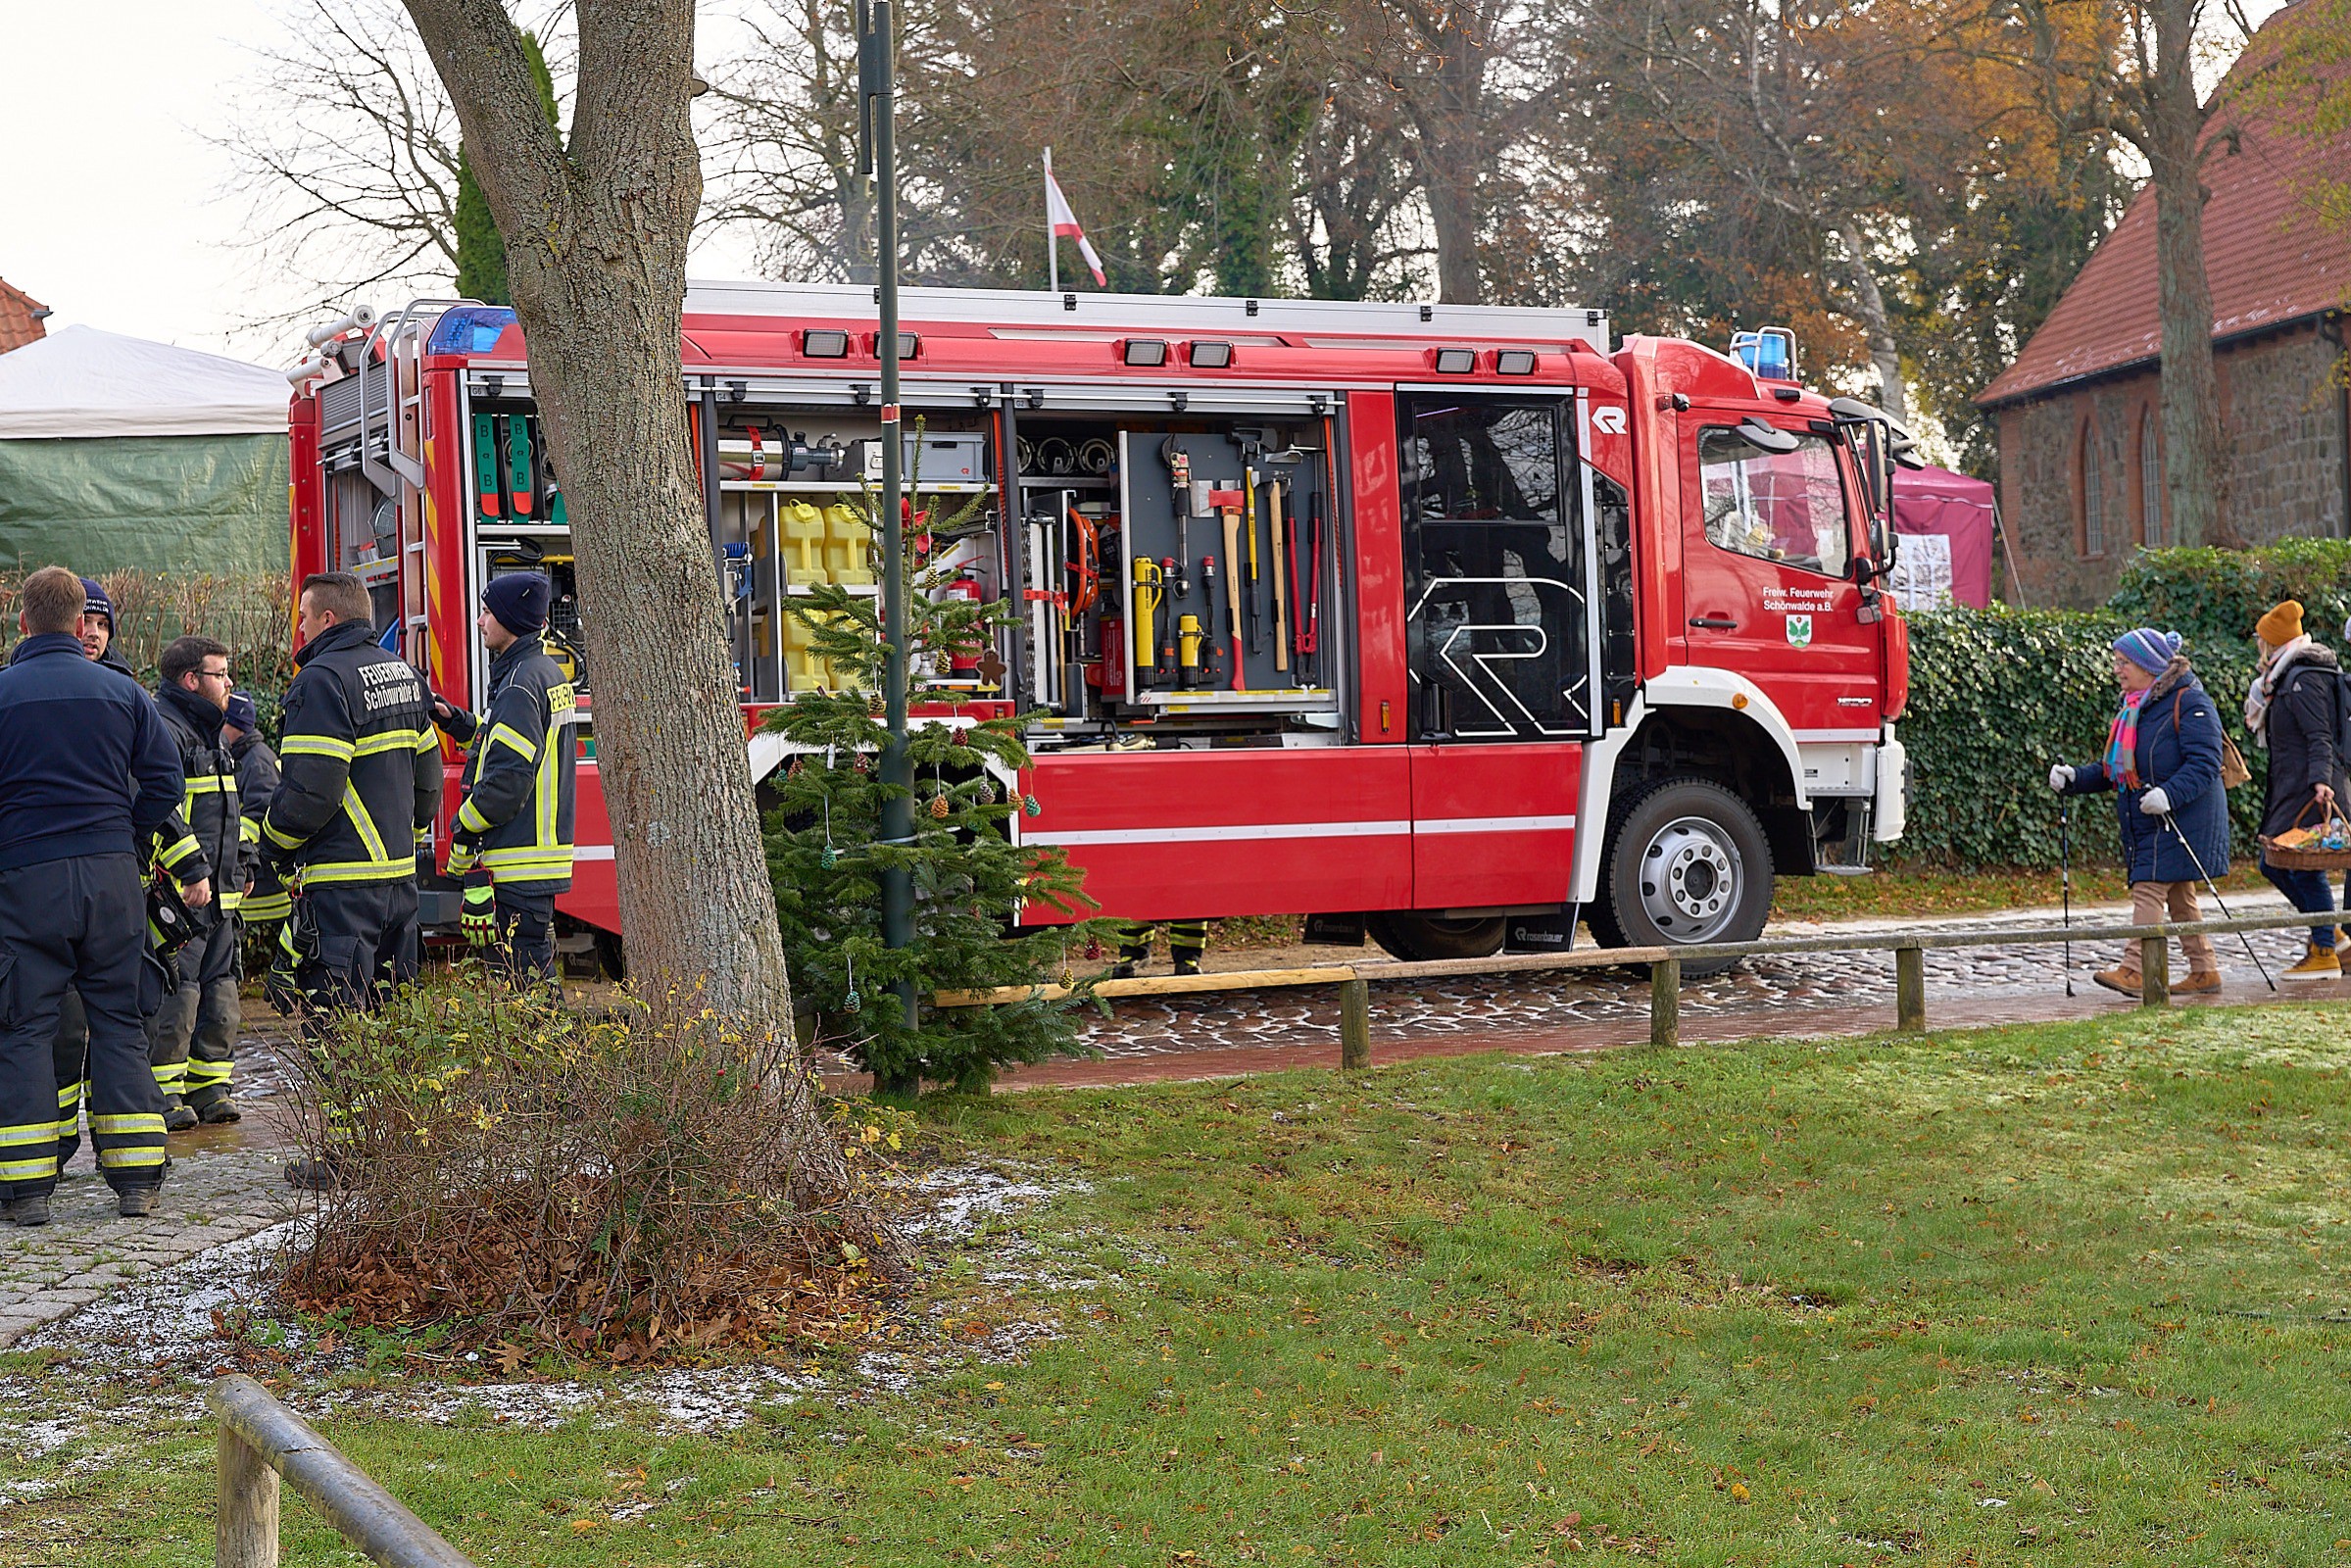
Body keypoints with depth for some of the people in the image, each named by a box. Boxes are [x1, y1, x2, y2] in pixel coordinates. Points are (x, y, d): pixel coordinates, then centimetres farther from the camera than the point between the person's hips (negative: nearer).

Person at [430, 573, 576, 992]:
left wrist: (465, 825, -11)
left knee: (527, 977, -8)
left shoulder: (521, 683, -16)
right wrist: (458, 722, 13)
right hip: (540, 850, 11)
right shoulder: (548, 672, 15)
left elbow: (510, 776, -21)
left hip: (517, 859, -11)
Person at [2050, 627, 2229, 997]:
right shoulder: (2134, 708, 16)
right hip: (2145, 824, 9)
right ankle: (2204, 970, 18)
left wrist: (2169, 793, -32)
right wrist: (2073, 779, 4)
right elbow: (2115, 769, 19)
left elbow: (2204, 763, -18)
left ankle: (2134, 969, -18)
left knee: (2149, 887, -15)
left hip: (2179, 818, -9)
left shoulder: (2189, 702, -11)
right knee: (2178, 896, 11)